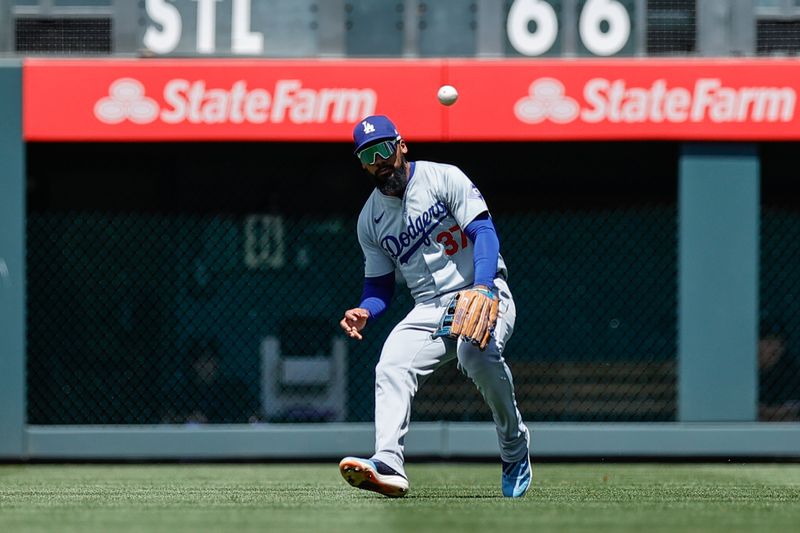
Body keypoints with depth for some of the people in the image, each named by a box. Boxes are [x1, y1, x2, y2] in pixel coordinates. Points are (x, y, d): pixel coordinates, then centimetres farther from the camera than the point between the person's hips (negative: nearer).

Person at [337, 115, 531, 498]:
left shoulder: (444, 178, -2)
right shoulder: (370, 218, 12)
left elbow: (483, 232, -12)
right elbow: (379, 284, 17)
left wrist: (483, 287, -29)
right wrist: (364, 312, -7)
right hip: (429, 309, 5)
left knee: (476, 350, -35)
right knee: (390, 366, -23)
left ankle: (514, 447, -14)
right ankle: (388, 466, -40)